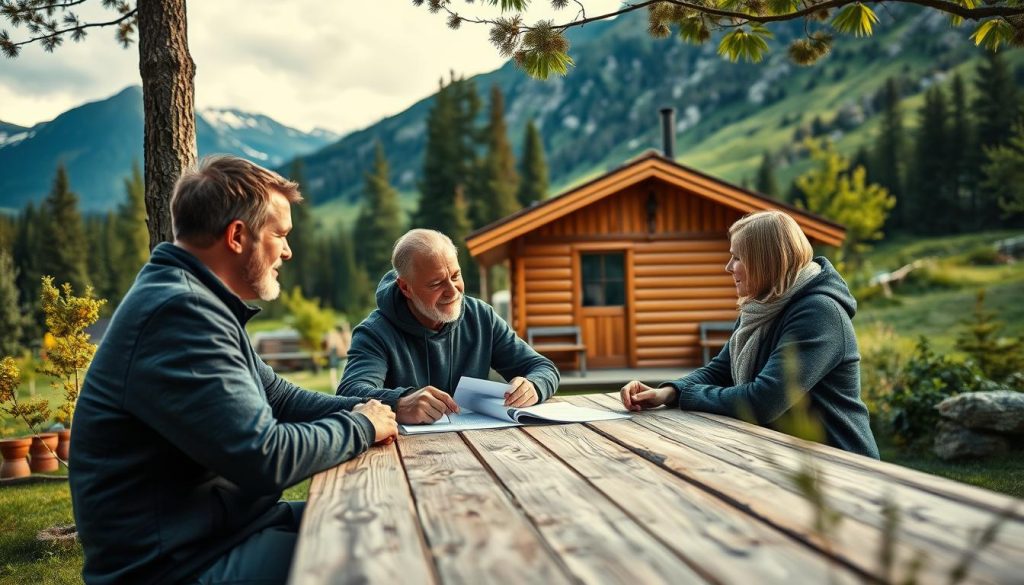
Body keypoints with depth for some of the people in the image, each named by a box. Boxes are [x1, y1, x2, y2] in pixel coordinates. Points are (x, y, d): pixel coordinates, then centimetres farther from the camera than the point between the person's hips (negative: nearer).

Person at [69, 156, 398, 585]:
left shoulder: (197, 303, 11)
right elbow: (266, 457, -29)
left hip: (219, 526, 10)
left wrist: (372, 409, 0)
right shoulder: (180, 313, -24)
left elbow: (277, 396, 15)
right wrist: (361, 426, -12)